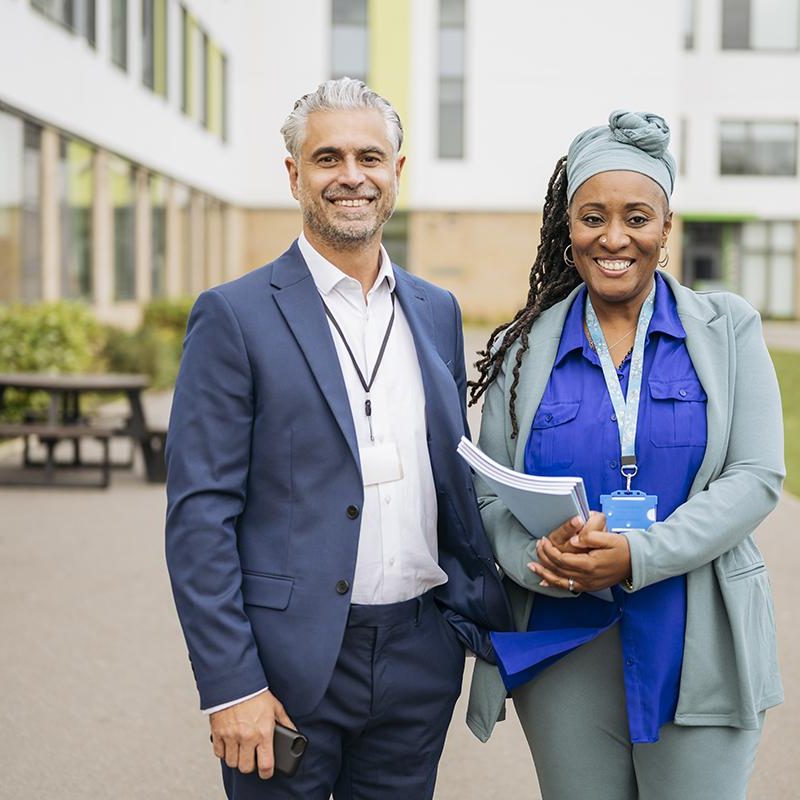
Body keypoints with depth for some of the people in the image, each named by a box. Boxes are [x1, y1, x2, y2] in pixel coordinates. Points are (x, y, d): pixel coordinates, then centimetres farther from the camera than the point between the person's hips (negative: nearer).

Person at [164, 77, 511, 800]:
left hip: (420, 659, 5)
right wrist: (230, 686, -14)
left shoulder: (437, 312, 10)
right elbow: (199, 514, -9)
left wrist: (492, 620, 10)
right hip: (288, 665, -4)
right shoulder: (234, 315, -6)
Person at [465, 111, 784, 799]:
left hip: (700, 651, -1)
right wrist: (543, 558, -19)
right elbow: (489, 499, 4)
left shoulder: (727, 329, 2)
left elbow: (757, 477, -5)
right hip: (562, 649, 1)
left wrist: (640, 555, -19)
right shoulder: (524, 349, 4)